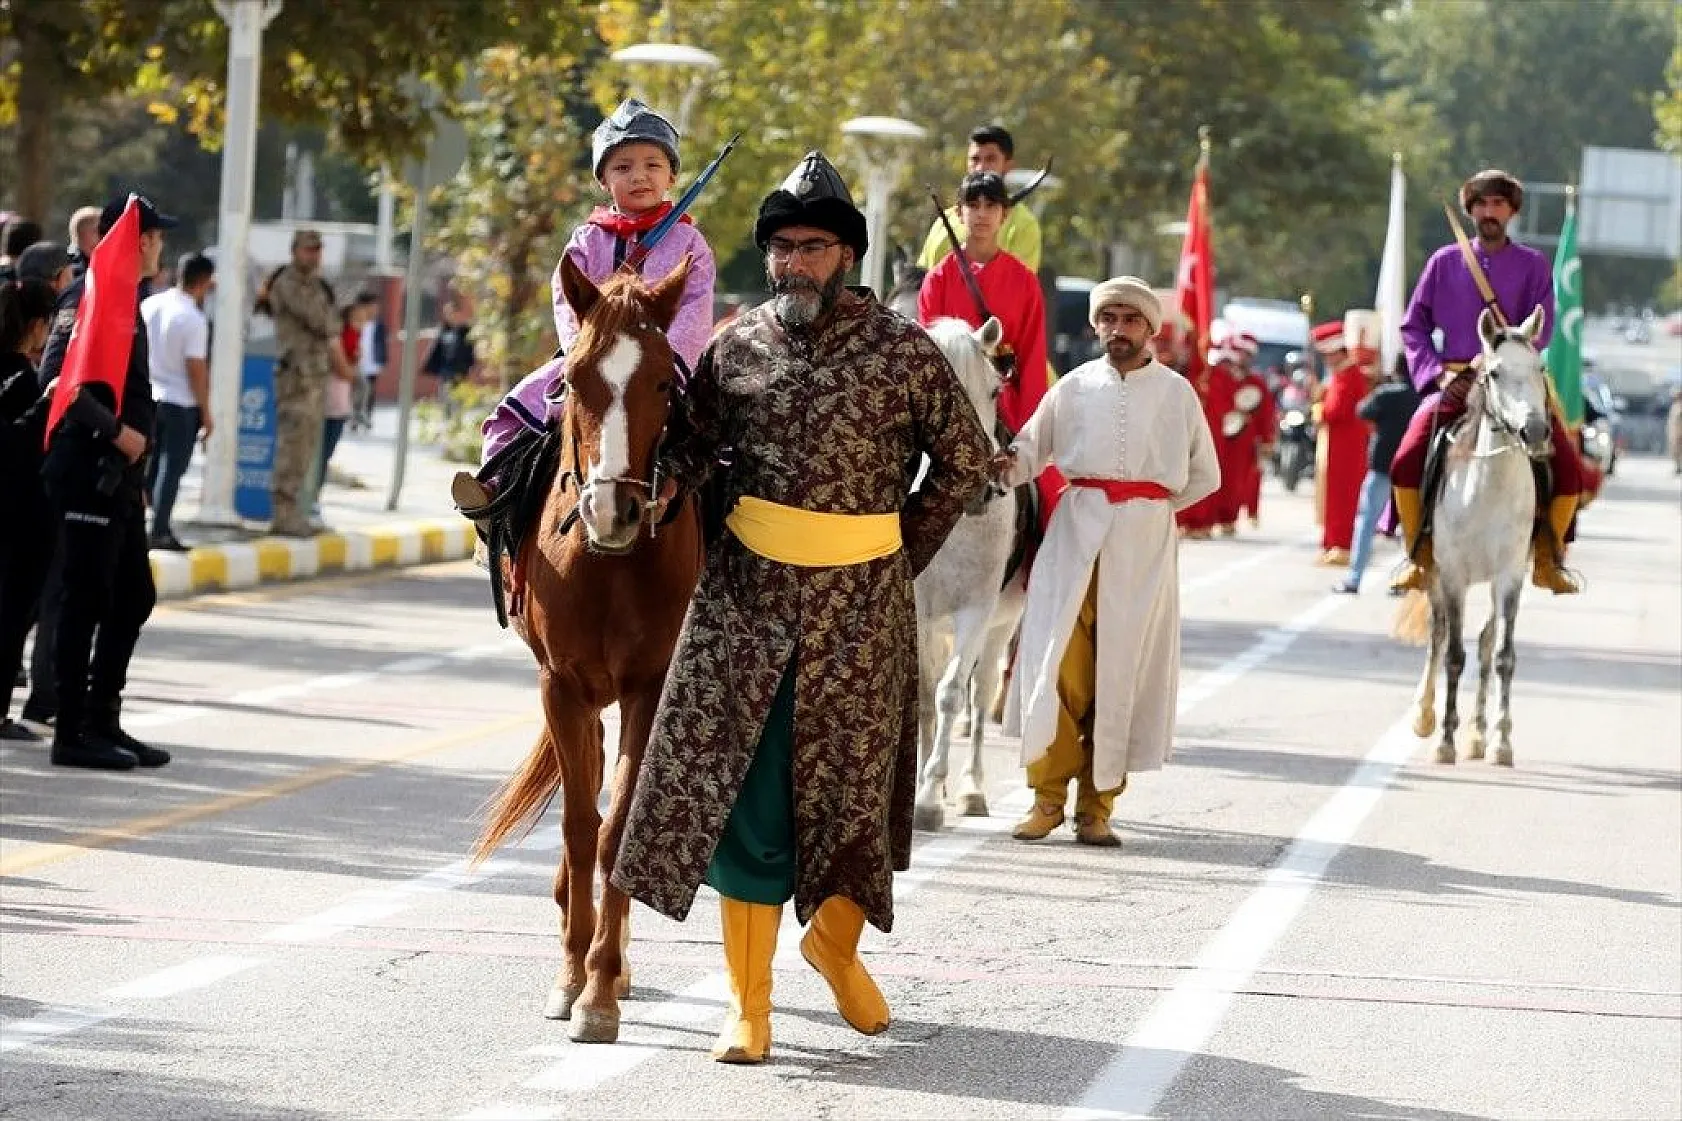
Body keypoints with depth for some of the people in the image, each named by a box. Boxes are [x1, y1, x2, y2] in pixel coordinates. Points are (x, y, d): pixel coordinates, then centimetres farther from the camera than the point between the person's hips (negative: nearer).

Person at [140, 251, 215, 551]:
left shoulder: (149, 305, 2)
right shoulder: (194, 319, -17)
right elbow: (196, 369, -16)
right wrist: (206, 413, -9)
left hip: (149, 398, 6)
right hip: (181, 402, -6)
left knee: (150, 465, 16)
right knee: (172, 468, 1)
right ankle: (160, 532, 0)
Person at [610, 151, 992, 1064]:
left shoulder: (902, 351, -5)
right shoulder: (736, 348, 2)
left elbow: (964, 459, 4)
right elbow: (691, 440, 13)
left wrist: (905, 553, 2)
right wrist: (661, 484, -9)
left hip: (859, 605, -1)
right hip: (745, 595, 1)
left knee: (849, 782, 7)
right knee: (742, 790, -2)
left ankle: (835, 941, 35)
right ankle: (748, 1003, 5)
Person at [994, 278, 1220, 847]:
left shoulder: (1177, 393, 9)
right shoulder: (1075, 386, 10)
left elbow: (1205, 475, 15)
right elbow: (1032, 445, 11)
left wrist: (1152, 508, 5)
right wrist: (1009, 465, -11)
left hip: (1145, 542, 0)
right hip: (1076, 533, 0)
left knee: (1120, 674, -1)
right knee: (1058, 666, -8)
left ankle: (1095, 807, 4)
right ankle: (1048, 797, -1)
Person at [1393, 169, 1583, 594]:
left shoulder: (1533, 265, 8)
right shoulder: (1445, 262, 10)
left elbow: (1540, 331, -1)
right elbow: (1413, 326, 11)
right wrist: (1437, 373, -3)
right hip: (1454, 382, 0)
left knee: (1569, 471, -15)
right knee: (1406, 463, -22)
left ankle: (1547, 559, 5)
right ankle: (1419, 556, -4)